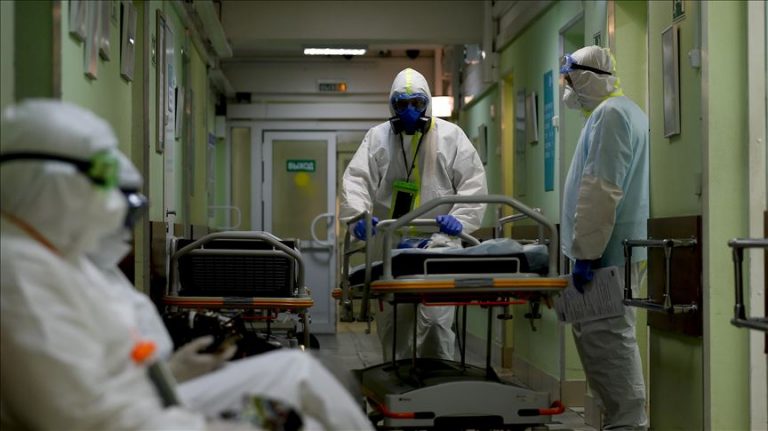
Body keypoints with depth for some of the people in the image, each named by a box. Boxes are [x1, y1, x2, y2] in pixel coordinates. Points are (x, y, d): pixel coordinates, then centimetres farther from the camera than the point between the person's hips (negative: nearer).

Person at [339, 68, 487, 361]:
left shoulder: (451, 136, 3)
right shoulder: (377, 137, 6)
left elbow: (473, 183, -2)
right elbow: (355, 178, -4)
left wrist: (459, 218, -19)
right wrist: (358, 213, -24)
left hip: (437, 243, -2)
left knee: (436, 320, -11)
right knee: (391, 321, 7)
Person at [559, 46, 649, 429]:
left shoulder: (609, 114, -13)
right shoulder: (630, 111, 20)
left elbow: (600, 190, -21)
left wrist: (586, 253, -20)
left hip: (607, 254, -10)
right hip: (624, 249, 10)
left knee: (606, 341, -8)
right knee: (606, 338, 15)